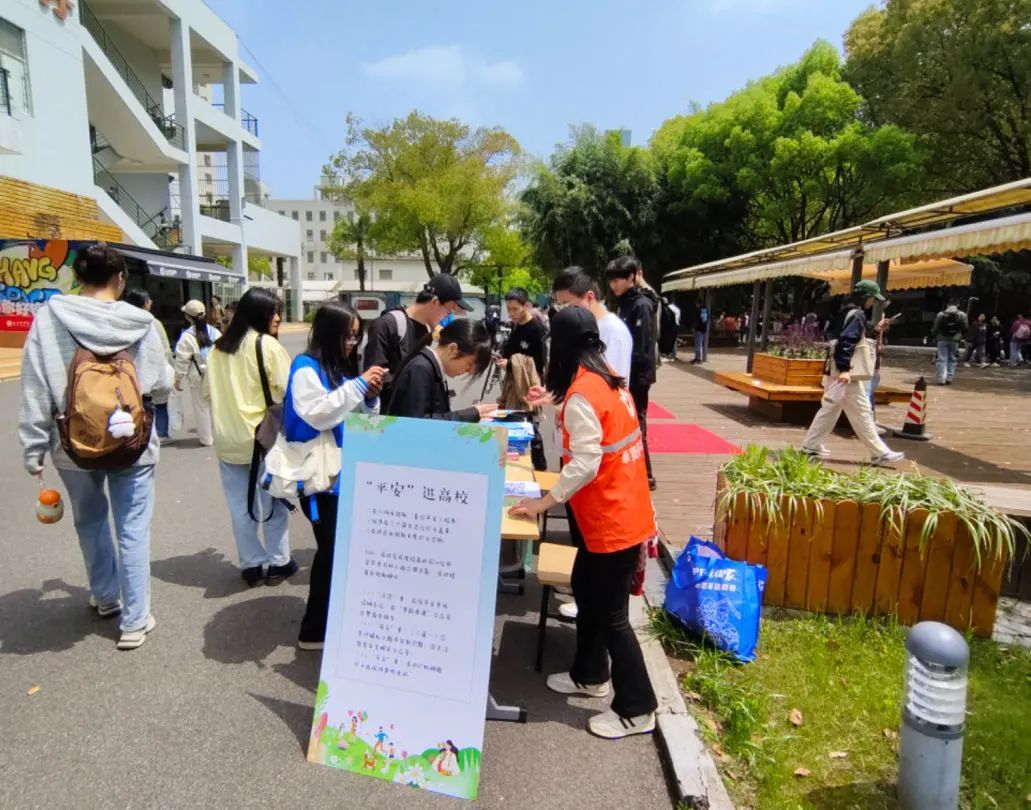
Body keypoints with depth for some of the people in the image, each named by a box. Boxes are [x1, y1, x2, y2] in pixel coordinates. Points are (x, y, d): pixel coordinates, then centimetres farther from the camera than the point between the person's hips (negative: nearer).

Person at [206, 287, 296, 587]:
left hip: (226, 437, 5)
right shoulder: (267, 344, -11)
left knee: (240, 505, 11)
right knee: (272, 501, 8)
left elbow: (208, 389, 13)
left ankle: (251, 564, 21)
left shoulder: (218, 347, 7)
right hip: (261, 435, -5)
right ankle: (278, 563, 17)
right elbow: (288, 391, -14)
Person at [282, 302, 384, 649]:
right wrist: (358, 385, -24)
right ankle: (314, 630, 12)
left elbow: (358, 418, 18)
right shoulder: (306, 368, -11)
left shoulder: (341, 368, 14)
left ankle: (330, 619, 26)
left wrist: (370, 398, -3)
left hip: (343, 470, 8)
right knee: (331, 549, -2)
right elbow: (317, 413, -24)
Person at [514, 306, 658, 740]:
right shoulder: (608, 378, 6)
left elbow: (585, 464, -25)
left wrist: (543, 502, -17)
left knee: (610, 612, 4)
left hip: (613, 518, -10)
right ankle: (589, 675, 39)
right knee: (585, 589, 21)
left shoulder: (582, 394, -22)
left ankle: (637, 709, 20)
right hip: (619, 509, 10)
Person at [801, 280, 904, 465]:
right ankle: (880, 453, 1)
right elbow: (846, 342, -24)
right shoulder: (857, 315, -14)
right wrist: (844, 369, -29)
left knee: (830, 408, 14)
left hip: (841, 371, 10)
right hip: (847, 373, -10)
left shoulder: (850, 313, 16)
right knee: (862, 412, -5)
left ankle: (811, 445, 18)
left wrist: (875, 329, 22)